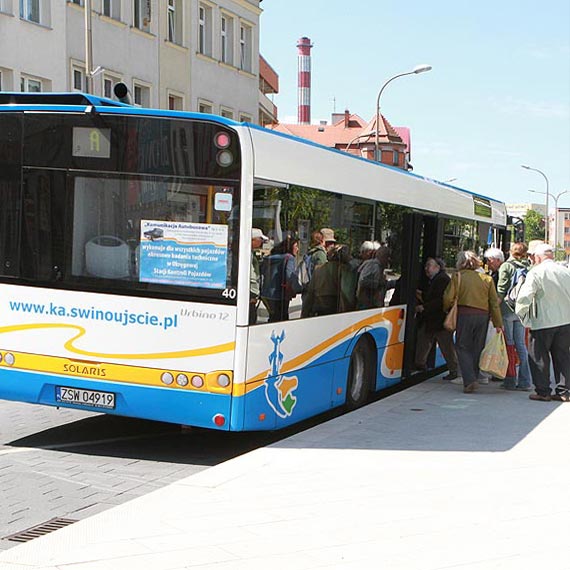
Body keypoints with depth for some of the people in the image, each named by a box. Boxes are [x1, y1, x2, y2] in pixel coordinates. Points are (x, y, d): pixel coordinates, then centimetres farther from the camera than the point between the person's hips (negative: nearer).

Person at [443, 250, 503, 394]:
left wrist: (446, 309, 15)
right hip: (483, 316, 3)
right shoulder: (487, 278, 8)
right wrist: (498, 323, 9)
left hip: (464, 314, -3)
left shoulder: (458, 276, -2)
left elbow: (448, 298, -6)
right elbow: (494, 302, 6)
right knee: (477, 348, 12)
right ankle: (473, 379, 15)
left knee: (463, 348, 3)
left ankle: (469, 381, -11)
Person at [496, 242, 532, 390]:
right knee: (521, 345, 9)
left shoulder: (506, 266, -5)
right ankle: (524, 381, 10)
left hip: (507, 310, -4)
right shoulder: (528, 267, 8)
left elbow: (501, 291, -10)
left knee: (509, 345, 1)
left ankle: (510, 381, 2)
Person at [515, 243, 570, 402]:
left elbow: (524, 297, -17)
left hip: (543, 322, -5)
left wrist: (521, 315, -3)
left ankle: (543, 392, 8)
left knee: (539, 358, 6)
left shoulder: (535, 273, -11)